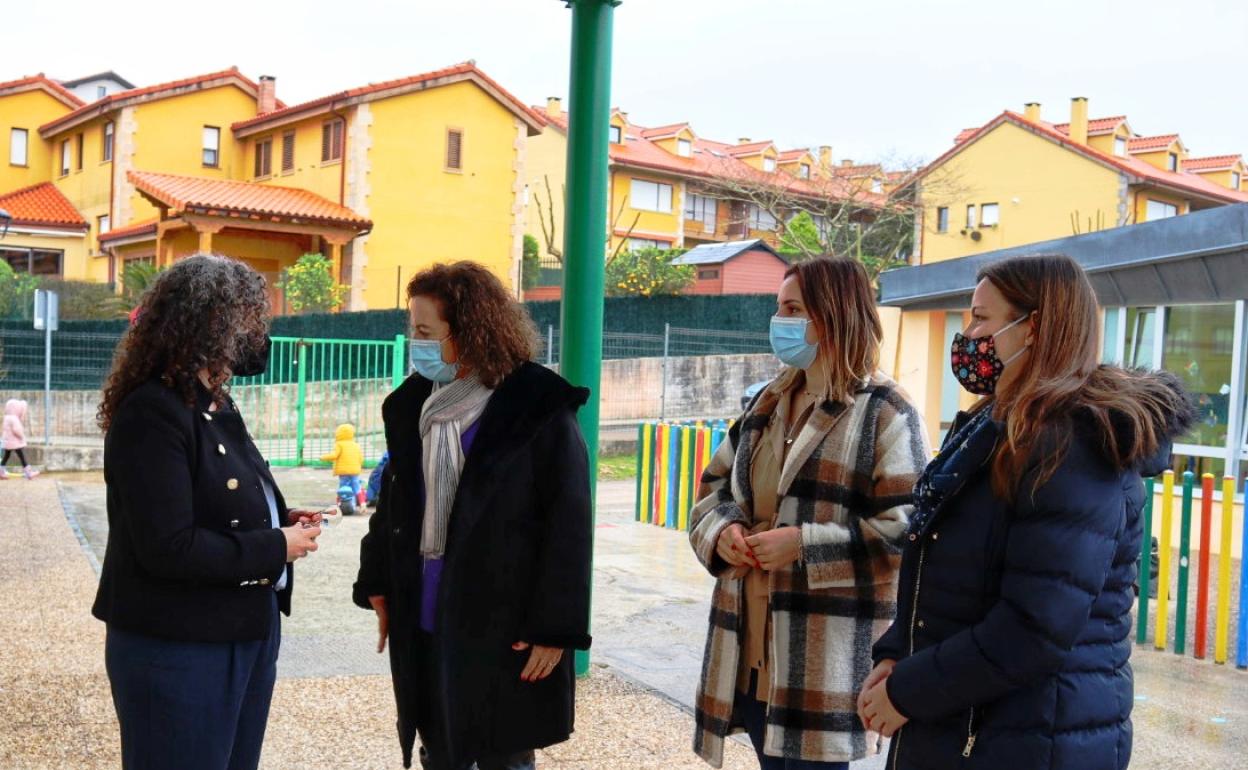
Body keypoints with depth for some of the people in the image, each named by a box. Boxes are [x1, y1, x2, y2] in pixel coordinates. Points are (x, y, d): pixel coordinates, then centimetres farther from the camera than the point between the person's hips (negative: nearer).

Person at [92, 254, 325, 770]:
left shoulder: (215, 405, 11)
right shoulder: (152, 413, -21)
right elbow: (168, 548, -27)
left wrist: (281, 519, 0)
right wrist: (276, 547, -18)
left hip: (246, 634, 10)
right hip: (176, 651, -9)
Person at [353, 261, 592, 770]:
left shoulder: (541, 411, -13)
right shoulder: (412, 404, 7)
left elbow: (568, 529, -14)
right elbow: (393, 504, 17)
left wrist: (555, 627, -15)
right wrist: (376, 585, 12)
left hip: (504, 630, -6)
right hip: (423, 623, 6)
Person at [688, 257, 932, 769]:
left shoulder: (885, 412, -9)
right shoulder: (768, 404, 14)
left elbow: (905, 527, -15)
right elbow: (716, 485, 20)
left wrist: (805, 543, -20)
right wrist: (722, 530, -3)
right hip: (754, 641, 7)